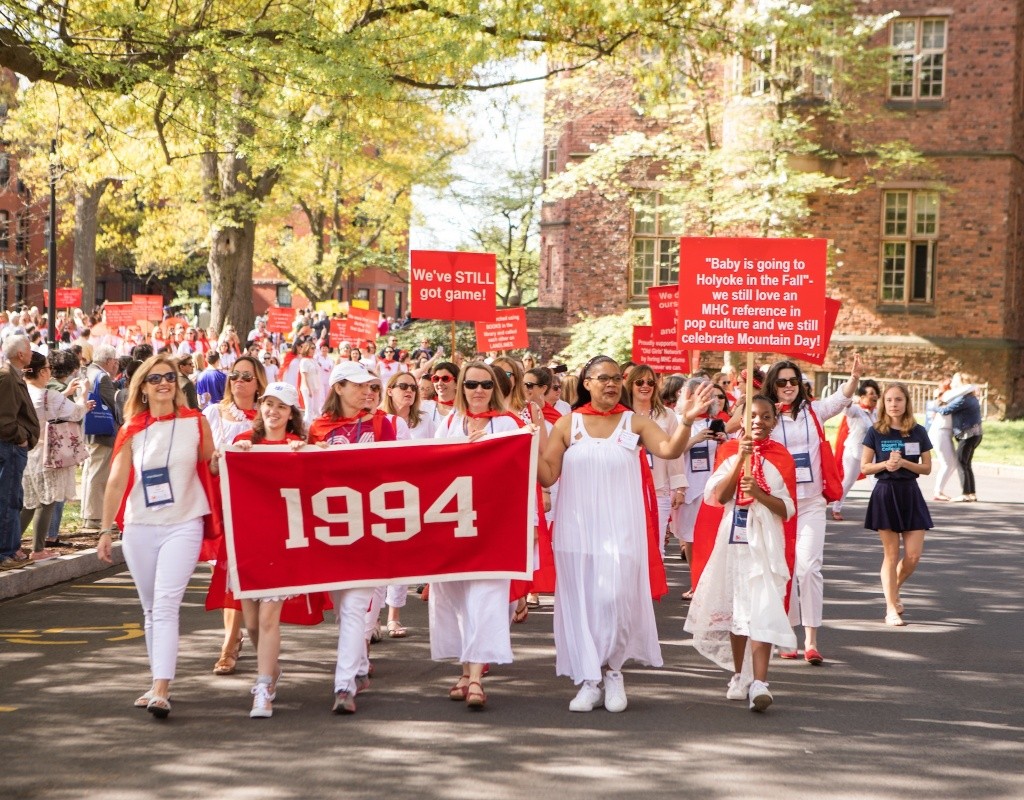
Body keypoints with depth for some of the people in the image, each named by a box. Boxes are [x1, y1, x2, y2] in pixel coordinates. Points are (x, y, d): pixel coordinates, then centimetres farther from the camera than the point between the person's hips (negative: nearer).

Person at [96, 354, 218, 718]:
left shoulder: (195, 423, 2)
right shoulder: (132, 430, 6)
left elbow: (210, 466, 11)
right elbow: (117, 481, 4)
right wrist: (106, 529, 1)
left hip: (183, 526, -3)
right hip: (139, 528, 3)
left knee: (166, 605, -15)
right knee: (151, 609, 10)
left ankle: (161, 691, -21)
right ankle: (159, 684, 22)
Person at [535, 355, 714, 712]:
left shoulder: (635, 423, 4)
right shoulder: (567, 424, 5)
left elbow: (670, 449, -12)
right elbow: (547, 475, 3)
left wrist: (687, 419, -28)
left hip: (620, 529, -1)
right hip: (577, 529, 1)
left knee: (614, 597, -11)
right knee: (581, 601, 3)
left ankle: (612, 669, 12)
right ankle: (588, 681, 11)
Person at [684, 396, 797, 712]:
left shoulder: (781, 457, 3)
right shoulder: (731, 450, 6)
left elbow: (787, 509, -1)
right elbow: (719, 496, -6)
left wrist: (759, 493, -18)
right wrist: (741, 459, -16)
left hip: (766, 541, -2)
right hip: (733, 537, 2)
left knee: (762, 610, -13)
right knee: (736, 606, 10)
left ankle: (759, 683, -20)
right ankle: (740, 676, 24)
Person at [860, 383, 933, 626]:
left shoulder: (918, 432, 2)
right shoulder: (875, 432, -1)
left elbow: (927, 467, 3)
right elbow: (864, 467, 0)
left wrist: (903, 463, -13)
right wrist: (885, 464, -18)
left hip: (910, 494, 2)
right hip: (885, 494, -2)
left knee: (913, 556, -2)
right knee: (891, 554, 0)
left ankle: (894, 589, 27)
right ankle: (891, 608, 6)